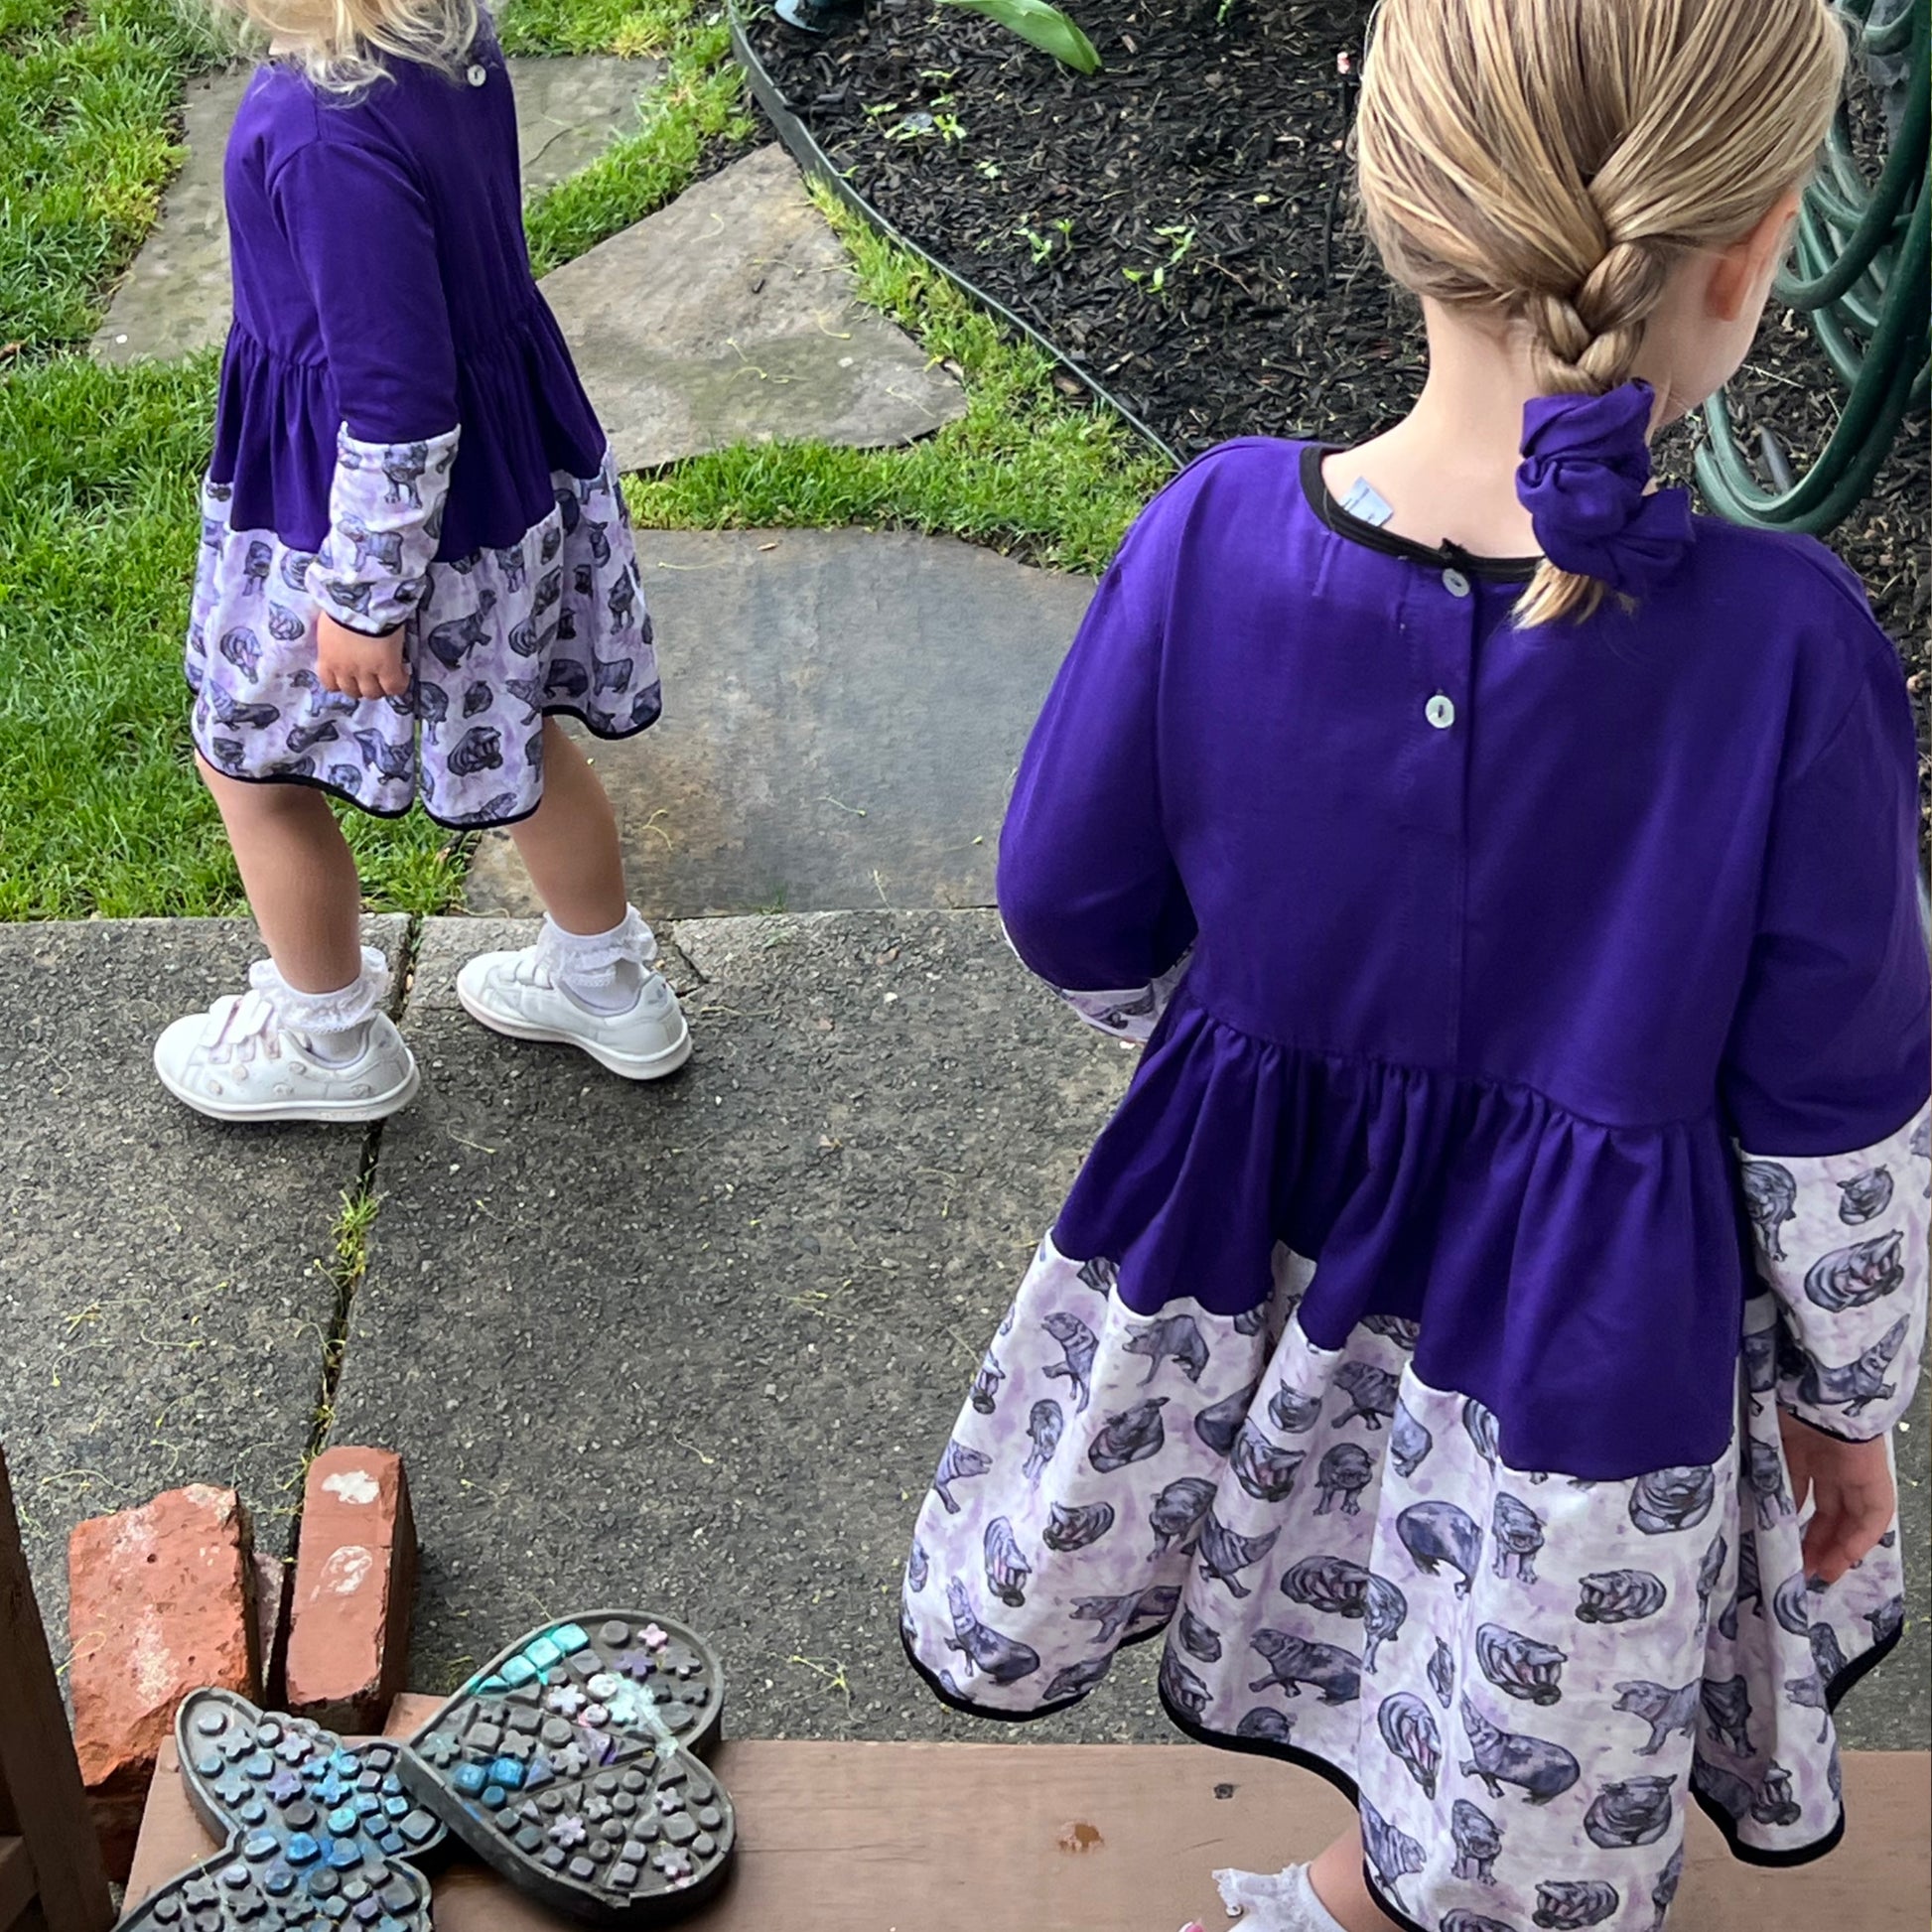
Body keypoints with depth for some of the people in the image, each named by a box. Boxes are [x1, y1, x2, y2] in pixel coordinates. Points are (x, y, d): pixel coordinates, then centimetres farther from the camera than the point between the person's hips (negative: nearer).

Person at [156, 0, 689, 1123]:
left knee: (253, 761, 17)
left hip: (375, 500, -8)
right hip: (512, 457, 8)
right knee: (510, 732, 26)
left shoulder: (329, 131, -33)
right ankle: (610, 985, 45)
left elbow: (397, 402, -28)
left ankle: (329, 1040, 37)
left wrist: (365, 598, -16)